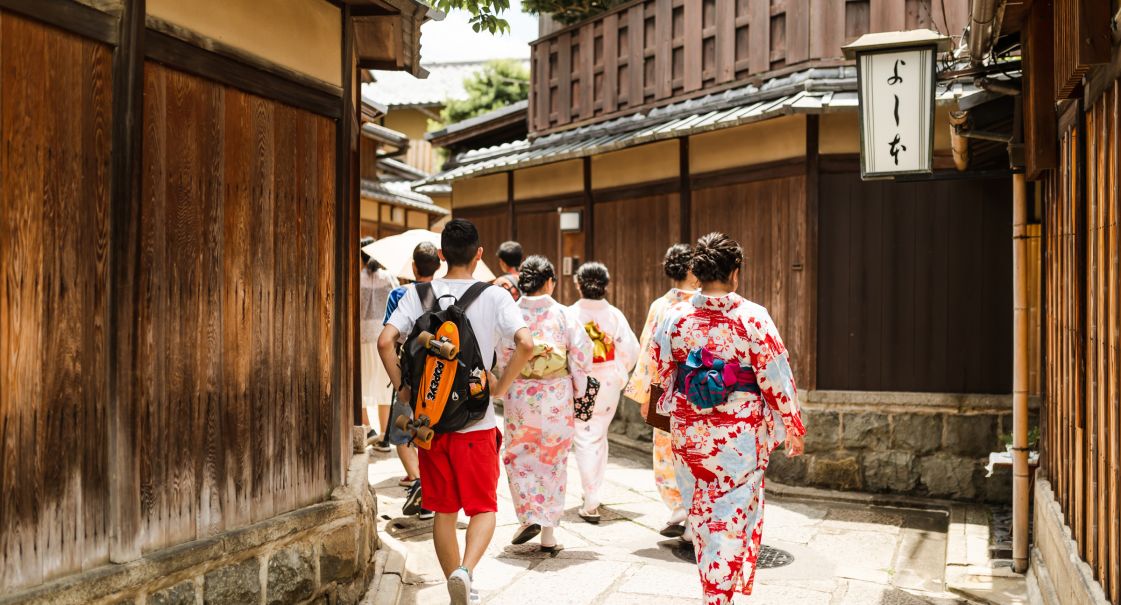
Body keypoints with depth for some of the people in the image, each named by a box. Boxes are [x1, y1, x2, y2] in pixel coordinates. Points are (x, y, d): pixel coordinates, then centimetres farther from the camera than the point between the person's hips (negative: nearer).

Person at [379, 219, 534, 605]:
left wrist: (402, 388, 0)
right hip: (477, 422, -2)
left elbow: (385, 342, -11)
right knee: (483, 508, 8)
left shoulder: (419, 294, 0)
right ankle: (465, 569, -17)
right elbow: (526, 344, -18)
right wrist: (501, 386, -5)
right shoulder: (493, 296, -6)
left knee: (444, 511, 15)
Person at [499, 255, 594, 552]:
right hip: (556, 397, 0)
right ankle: (548, 534, 13)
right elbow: (582, 350, -7)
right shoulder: (562, 314, -6)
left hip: (519, 397, 0)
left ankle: (530, 516, 0)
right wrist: (578, 388, 6)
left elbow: (501, 357, -3)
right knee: (553, 461, 11)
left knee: (518, 457, 17)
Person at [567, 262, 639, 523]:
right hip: (608, 385, 2)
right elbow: (630, 351, -6)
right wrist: (618, 374, 12)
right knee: (600, 436, 19)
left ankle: (591, 503, 0)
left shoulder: (570, 314, -12)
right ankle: (593, 491, 32)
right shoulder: (614, 315, -7)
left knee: (585, 439, 5)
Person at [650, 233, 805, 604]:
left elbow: (661, 372, 6)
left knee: (704, 503, 23)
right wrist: (793, 427, 2)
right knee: (732, 513, 8)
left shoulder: (675, 317, -5)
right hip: (740, 434, -4)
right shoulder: (752, 317, -14)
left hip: (690, 431, 4)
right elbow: (775, 378, -10)